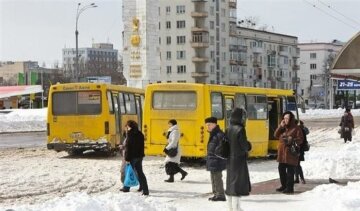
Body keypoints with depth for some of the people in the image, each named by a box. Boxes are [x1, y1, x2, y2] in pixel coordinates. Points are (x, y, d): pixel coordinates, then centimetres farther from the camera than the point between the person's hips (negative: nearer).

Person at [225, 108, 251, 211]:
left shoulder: (228, 129, 5)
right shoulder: (240, 129, -16)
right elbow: (245, 147, -16)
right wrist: (248, 145, 3)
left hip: (229, 160, 8)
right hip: (239, 160, -8)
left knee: (230, 183, 14)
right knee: (238, 184, -4)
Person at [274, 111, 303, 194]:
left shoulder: (296, 128, -5)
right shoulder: (283, 127, 16)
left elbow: (300, 140, -8)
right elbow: (276, 135, 9)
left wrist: (292, 140, -24)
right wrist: (280, 127, -2)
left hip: (291, 153, -8)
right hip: (282, 153, 8)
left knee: (290, 171, -7)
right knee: (281, 169, 13)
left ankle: (290, 188, -2)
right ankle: (284, 186, 25)